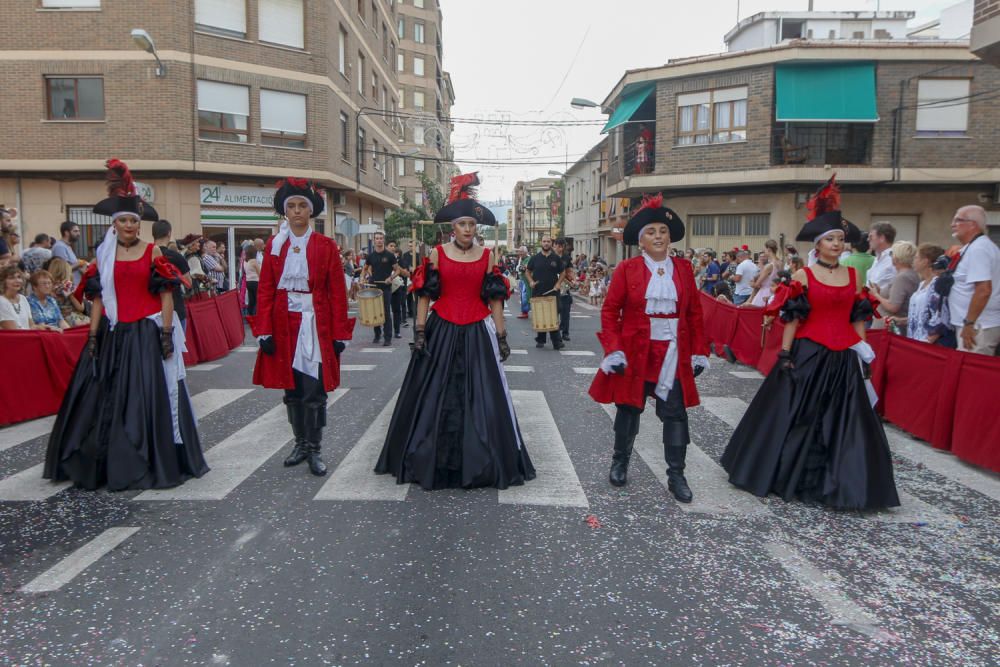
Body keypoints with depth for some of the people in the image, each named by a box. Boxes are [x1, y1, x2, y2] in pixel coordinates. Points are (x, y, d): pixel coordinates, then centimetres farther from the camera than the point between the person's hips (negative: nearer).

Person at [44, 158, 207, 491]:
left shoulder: (153, 252, 1)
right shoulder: (103, 255, 10)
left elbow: (167, 295, -2)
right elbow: (98, 299, 9)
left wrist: (167, 333, -8)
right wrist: (93, 337, 3)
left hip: (146, 334, -3)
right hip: (113, 335, 3)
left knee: (147, 398, -2)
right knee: (106, 399, 6)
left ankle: (154, 463, 10)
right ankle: (105, 464, 19)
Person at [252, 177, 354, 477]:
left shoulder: (326, 246, -1)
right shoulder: (274, 246, 5)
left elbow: (337, 293, -3)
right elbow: (265, 291, 3)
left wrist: (339, 335, -6)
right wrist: (264, 332, -4)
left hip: (316, 327, -3)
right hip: (284, 327, 3)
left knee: (314, 391, -2)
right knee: (291, 389, 10)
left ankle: (315, 450, 9)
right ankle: (301, 443, 25)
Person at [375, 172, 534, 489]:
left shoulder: (487, 255, 4)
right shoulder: (436, 254, 2)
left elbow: (495, 300, 5)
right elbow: (424, 296, 2)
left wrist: (501, 337, 2)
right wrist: (420, 332, -5)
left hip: (477, 333, 1)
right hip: (442, 332, 0)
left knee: (480, 397, 3)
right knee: (436, 396, 5)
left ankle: (477, 463, 18)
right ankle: (433, 462, 21)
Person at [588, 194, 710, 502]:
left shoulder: (684, 268, 4)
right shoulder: (627, 269, -4)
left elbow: (695, 313, 7)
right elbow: (610, 310, -4)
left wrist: (699, 352, 4)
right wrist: (613, 350, -12)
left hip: (674, 356, 2)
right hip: (634, 353, -2)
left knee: (675, 413, 4)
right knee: (629, 408, 12)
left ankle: (676, 475, 16)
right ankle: (620, 462, 32)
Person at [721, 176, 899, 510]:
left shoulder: (853, 275, 9)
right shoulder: (803, 276, -3)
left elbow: (858, 318, 12)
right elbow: (792, 319, -6)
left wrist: (863, 351, 7)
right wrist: (785, 355, -10)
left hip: (843, 359, 4)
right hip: (808, 355, -4)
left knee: (843, 422, 6)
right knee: (796, 417, 5)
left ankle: (837, 482, 19)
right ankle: (788, 475, 21)